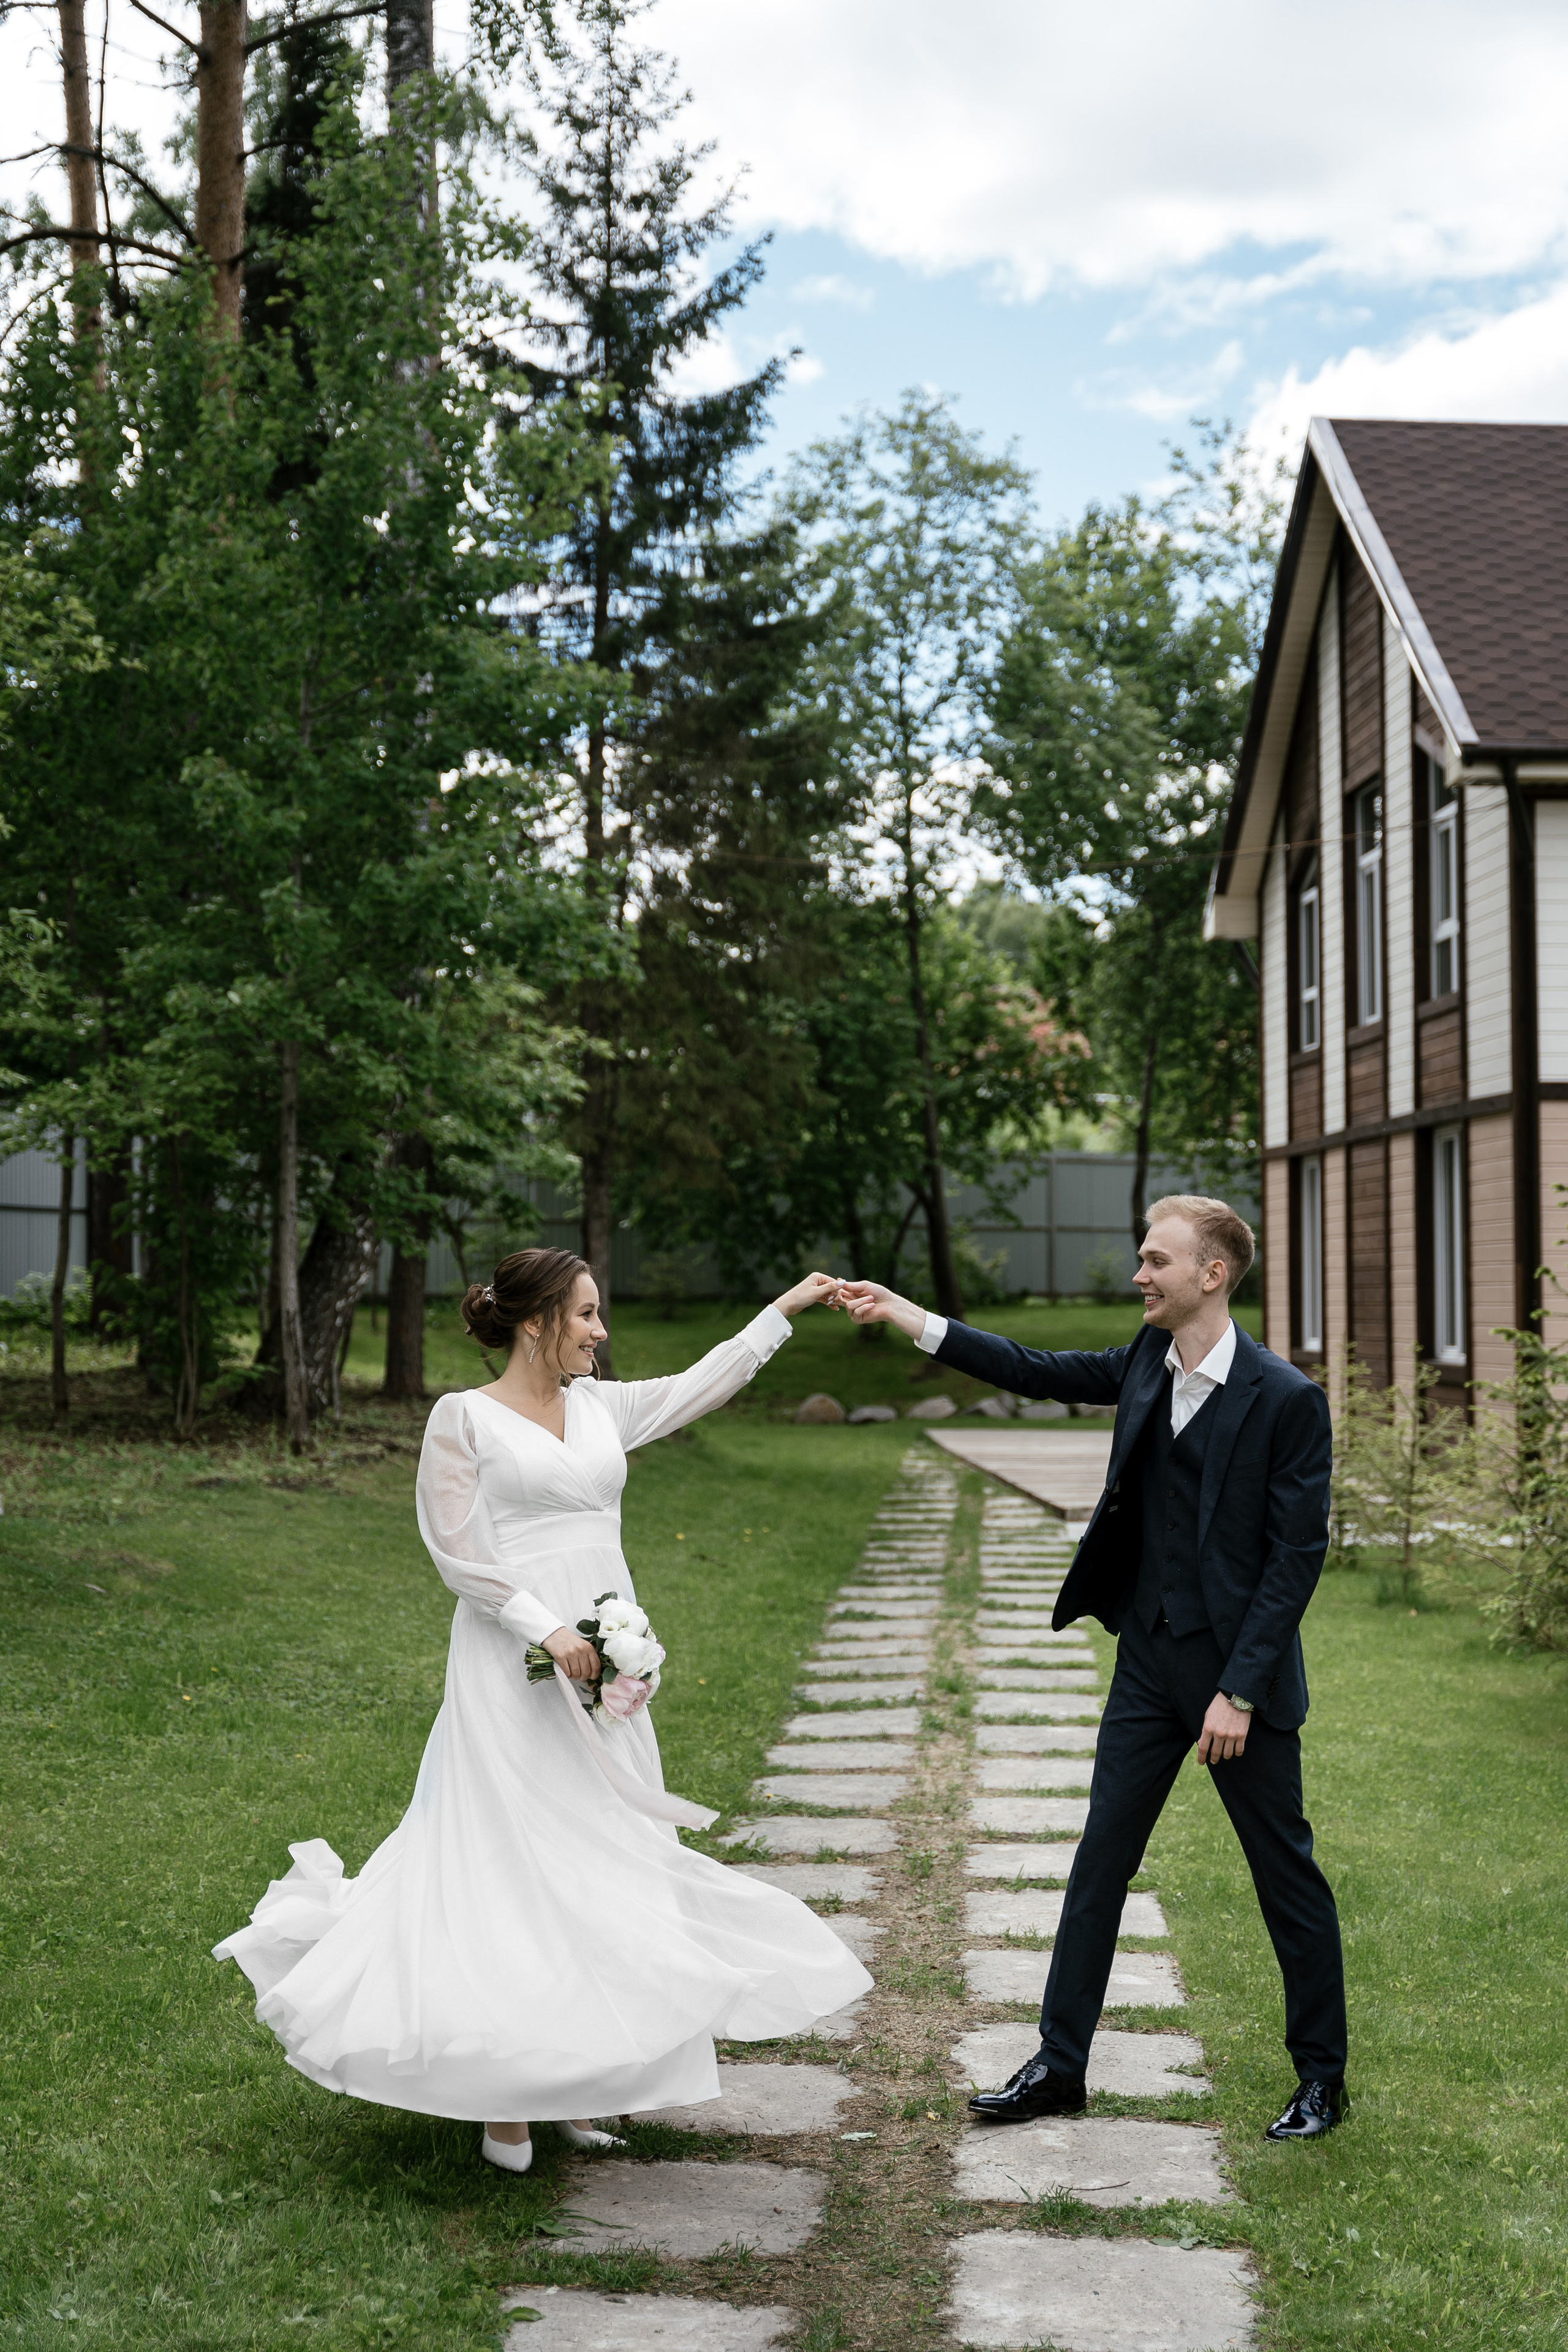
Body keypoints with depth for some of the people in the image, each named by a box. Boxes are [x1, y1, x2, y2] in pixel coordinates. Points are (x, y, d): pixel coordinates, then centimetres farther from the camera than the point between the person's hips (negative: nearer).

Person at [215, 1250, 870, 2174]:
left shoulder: (602, 1407, 11)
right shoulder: (464, 1418, -6)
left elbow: (700, 1386, 19)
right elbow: (458, 1552, -10)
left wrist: (785, 1309, 19)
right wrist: (548, 1628, -17)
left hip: (603, 1666, 6)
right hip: (513, 1672, -6)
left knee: (601, 1862, 8)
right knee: (513, 1864, -4)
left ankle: (577, 2083, 18)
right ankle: (503, 2099, 4)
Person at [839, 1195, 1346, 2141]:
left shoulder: (1288, 1399, -16)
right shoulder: (1150, 1361, 2)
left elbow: (1298, 1556, -16)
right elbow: (1041, 1373, 13)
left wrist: (1241, 1691, -18)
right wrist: (910, 1318, 7)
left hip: (1243, 1670, -6)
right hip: (1150, 1662, 6)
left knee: (1286, 1875, 7)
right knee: (1100, 1862, 9)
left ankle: (1322, 2076, 24)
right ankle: (1060, 2065, 19)